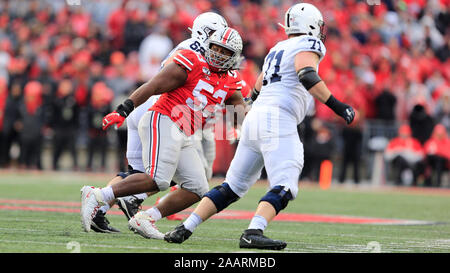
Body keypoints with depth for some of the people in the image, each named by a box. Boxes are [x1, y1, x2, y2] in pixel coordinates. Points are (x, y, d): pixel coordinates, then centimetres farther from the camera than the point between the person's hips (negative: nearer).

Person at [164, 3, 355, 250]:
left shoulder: (277, 50, 26)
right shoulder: (308, 45, 3)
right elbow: (307, 76, -17)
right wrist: (337, 106, -18)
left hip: (255, 118, 8)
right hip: (277, 120, -8)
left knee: (233, 186, 12)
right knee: (284, 188, -14)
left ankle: (185, 229, 7)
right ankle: (253, 234, -33)